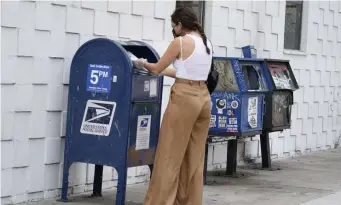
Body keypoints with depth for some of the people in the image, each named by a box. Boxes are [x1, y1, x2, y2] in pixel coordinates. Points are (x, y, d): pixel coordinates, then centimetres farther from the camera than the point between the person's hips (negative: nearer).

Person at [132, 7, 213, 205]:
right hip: (204, 98, 7)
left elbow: (156, 68, 0)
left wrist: (143, 63, 21)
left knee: (169, 157, -1)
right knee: (195, 158, 12)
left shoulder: (180, 42, -9)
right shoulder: (207, 43, 12)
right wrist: (164, 71, 28)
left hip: (184, 98, -7)